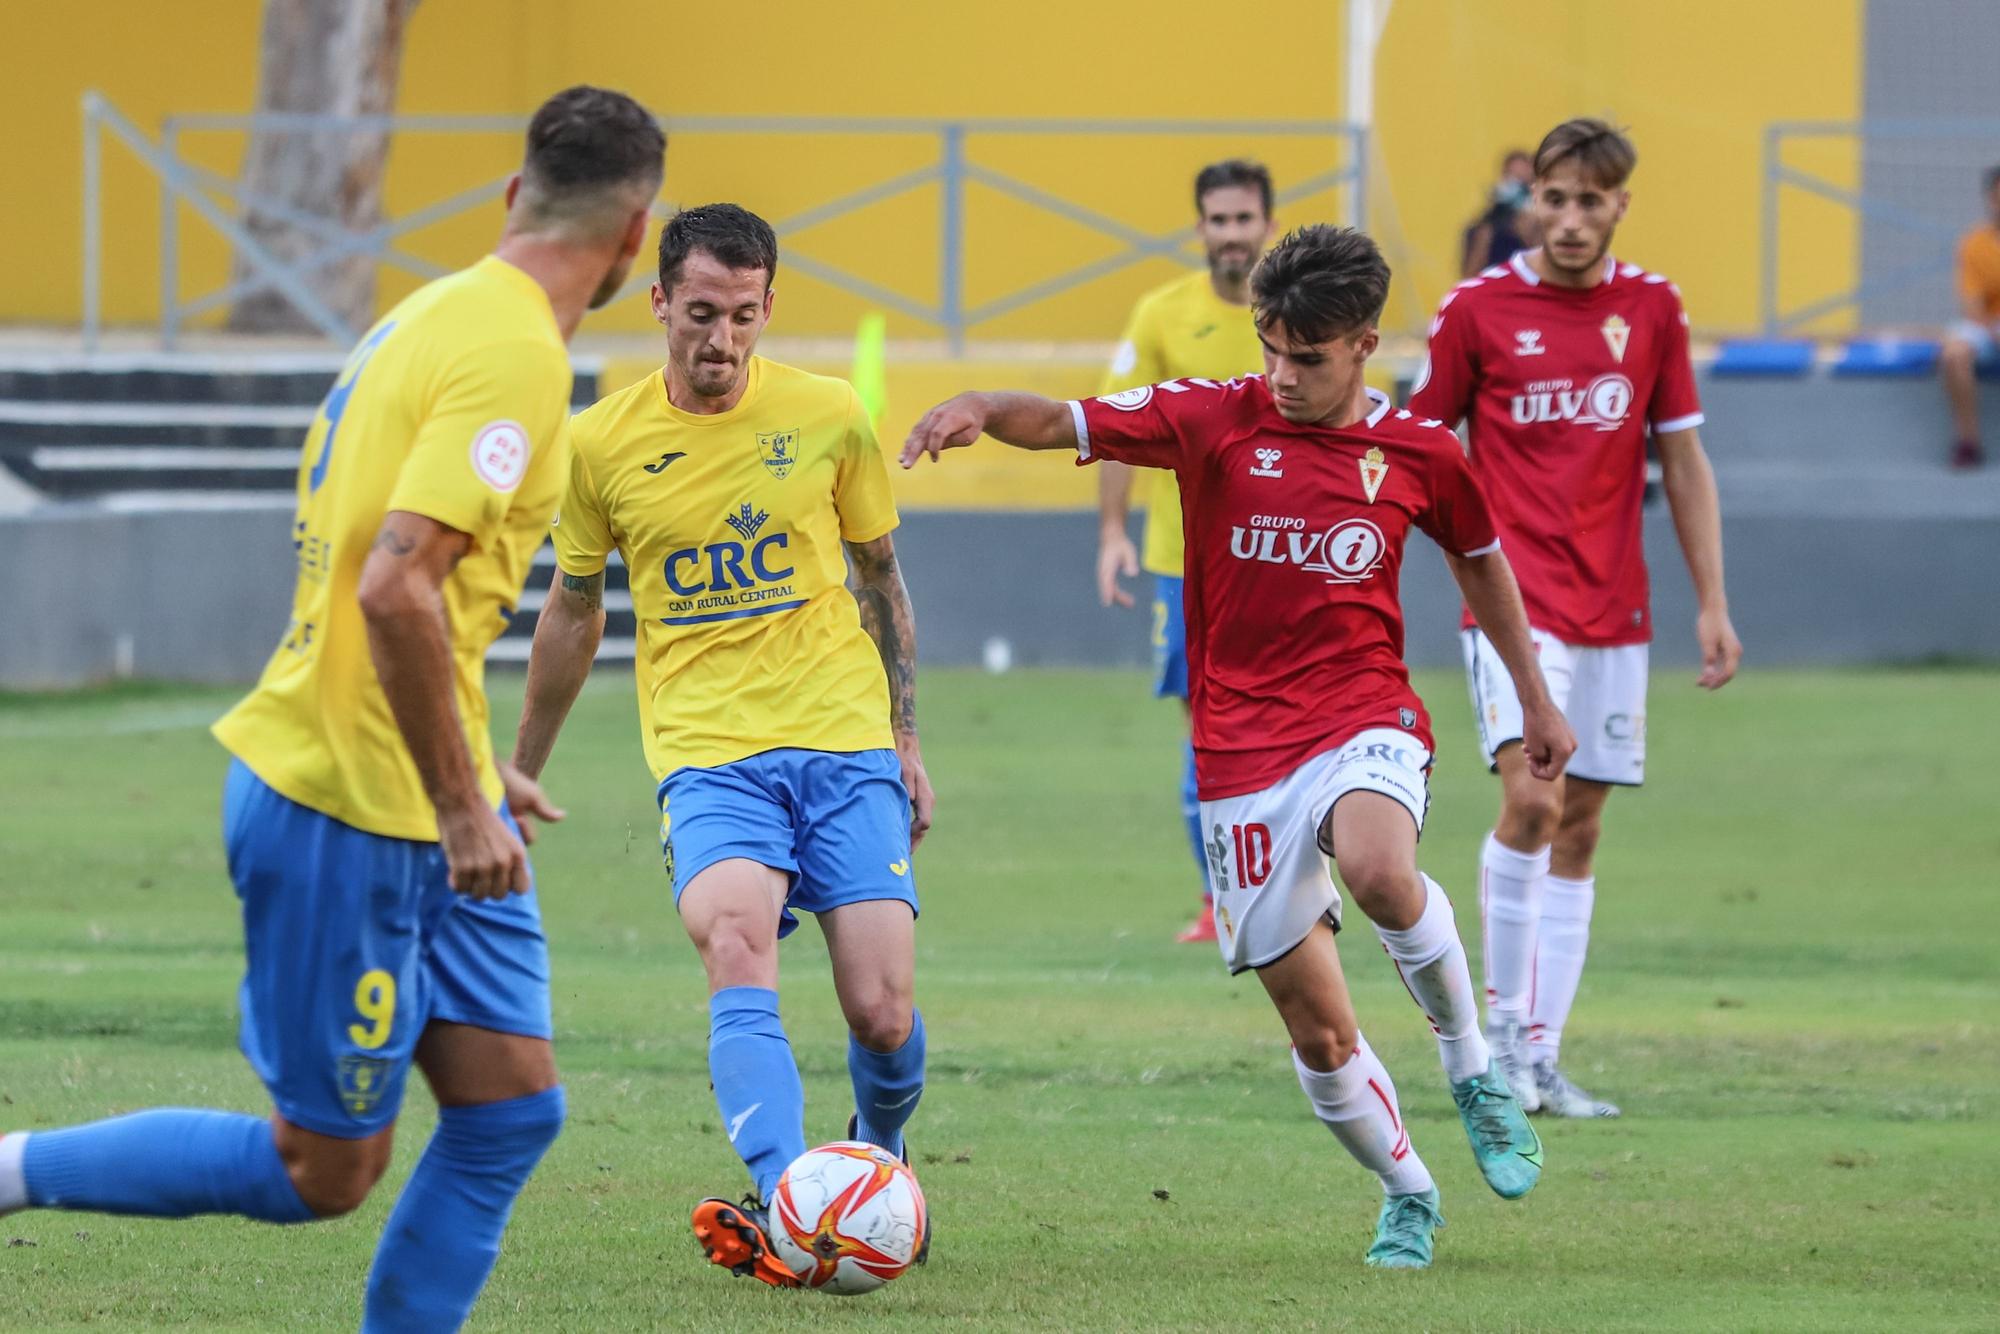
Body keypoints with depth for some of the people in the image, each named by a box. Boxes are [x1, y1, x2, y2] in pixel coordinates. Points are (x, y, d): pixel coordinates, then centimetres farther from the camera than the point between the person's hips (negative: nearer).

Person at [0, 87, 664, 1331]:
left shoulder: (439, 319, 12)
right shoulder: (513, 354, -18)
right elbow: (395, 586, -27)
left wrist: (466, 770, 23)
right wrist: (462, 804, -21)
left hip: (420, 814, 10)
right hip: (348, 816, -10)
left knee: (514, 1107, 6)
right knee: (323, 1170, -1)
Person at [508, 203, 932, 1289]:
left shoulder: (828, 417, 1)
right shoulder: (603, 444, 1)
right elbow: (572, 610, 16)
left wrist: (905, 738, 14)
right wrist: (519, 775, 23)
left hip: (845, 747, 1)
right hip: (706, 752, -1)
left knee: (881, 1014, -6)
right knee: (737, 949, -29)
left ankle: (879, 1157, 28)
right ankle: (784, 1208, -41)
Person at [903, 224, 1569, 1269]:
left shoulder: (1418, 453, 1)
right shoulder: (1216, 420, -3)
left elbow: (1480, 561, 19)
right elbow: (1065, 424, -12)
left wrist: (1535, 701, 26)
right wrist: (983, 410, -34)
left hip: (1365, 721, -1)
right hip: (1242, 757, 1)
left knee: (1378, 869, -37)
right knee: (1317, 1029, 1)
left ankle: (1471, 1065, -12)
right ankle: (1406, 1193, 25)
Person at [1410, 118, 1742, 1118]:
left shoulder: (1651, 309, 6)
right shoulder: (1478, 310, -2)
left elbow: (1683, 461, 11)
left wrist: (1713, 604, 7)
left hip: (1613, 612, 4)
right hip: (1515, 600, -4)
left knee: (1579, 829, 4)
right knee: (1533, 798, -21)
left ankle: (1540, 1059, 9)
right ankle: (1500, 1023, -7)